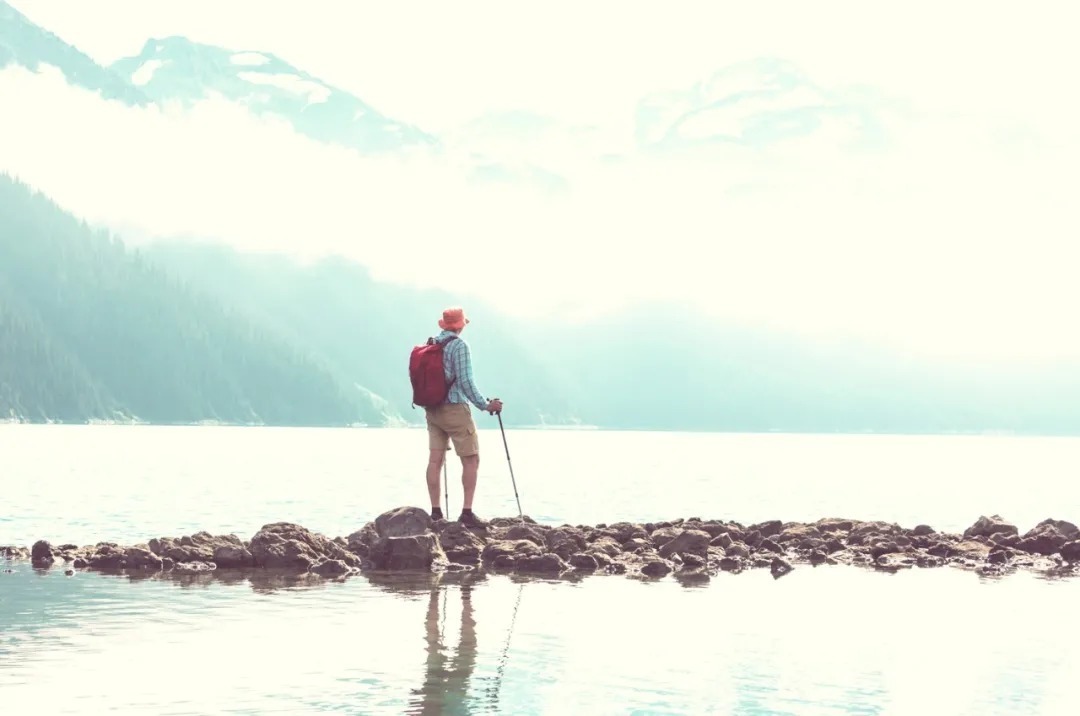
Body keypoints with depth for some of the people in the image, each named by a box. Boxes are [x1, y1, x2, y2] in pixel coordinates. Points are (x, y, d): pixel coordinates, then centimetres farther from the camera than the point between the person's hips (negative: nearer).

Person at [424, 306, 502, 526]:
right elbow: (466, 381, -16)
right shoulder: (459, 346, -11)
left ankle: (435, 512, 5)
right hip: (454, 408, -7)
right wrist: (485, 405, -9)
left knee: (435, 459, 5)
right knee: (471, 460, -2)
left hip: (432, 409, 7)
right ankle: (467, 512, -9)